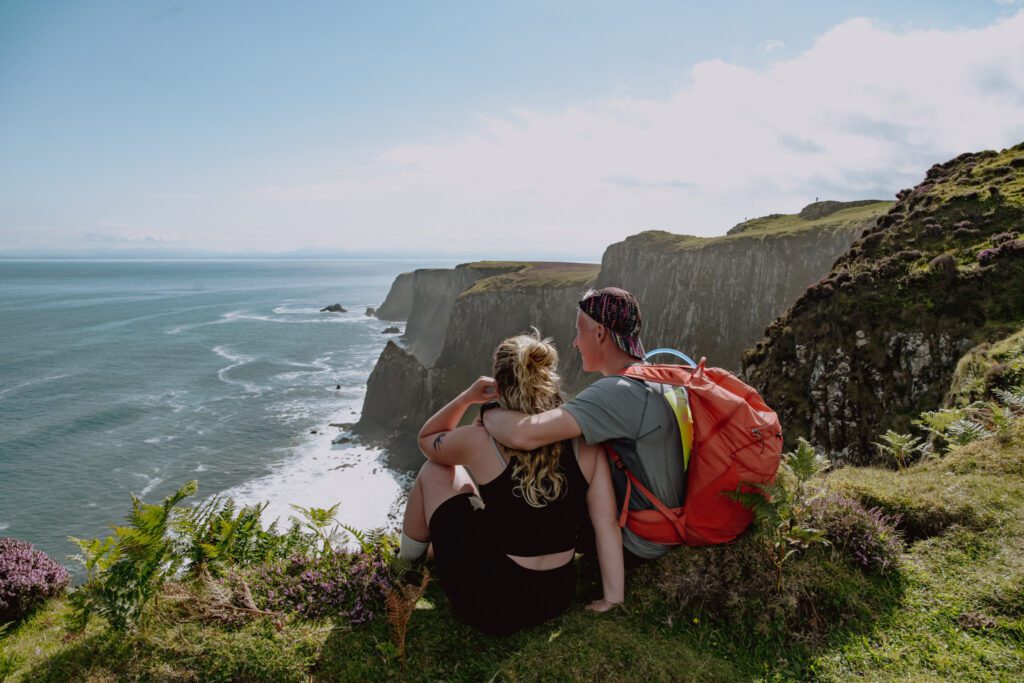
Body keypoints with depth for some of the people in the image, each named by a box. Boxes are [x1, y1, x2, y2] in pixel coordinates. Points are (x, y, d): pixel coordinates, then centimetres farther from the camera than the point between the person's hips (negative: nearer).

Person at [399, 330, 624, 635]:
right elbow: (607, 525, -9)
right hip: (558, 599, 4)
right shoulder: (586, 445, -10)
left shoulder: (481, 442, -16)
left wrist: (467, 397, 1)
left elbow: (427, 439, 6)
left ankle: (409, 554, 39)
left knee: (434, 471, 15)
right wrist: (613, 599, -1)